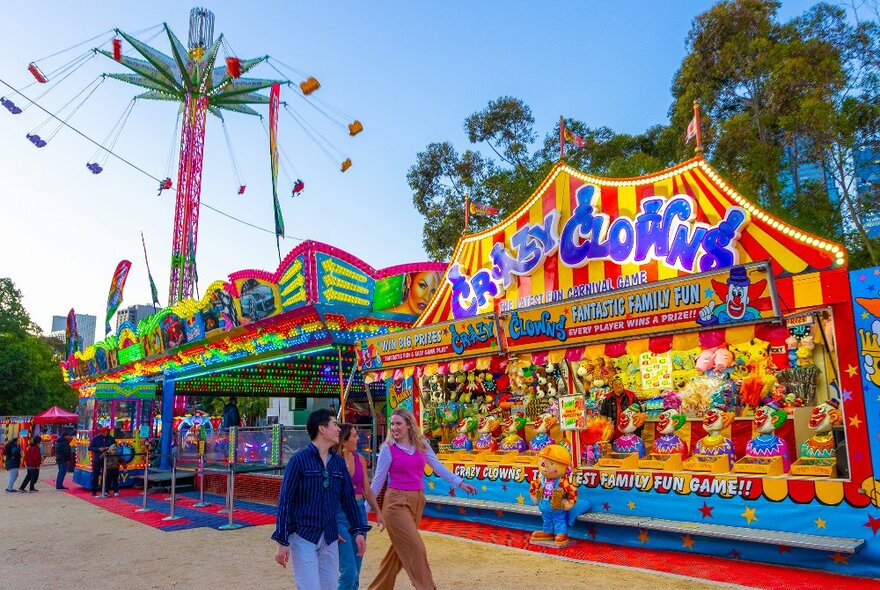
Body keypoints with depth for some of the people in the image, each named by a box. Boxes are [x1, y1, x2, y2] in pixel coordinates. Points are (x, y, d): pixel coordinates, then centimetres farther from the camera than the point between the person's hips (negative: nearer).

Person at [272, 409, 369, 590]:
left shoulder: (338, 462, 6)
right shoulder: (299, 460, -10)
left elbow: (348, 498, 11)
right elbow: (285, 501, -9)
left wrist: (359, 530, 7)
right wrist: (282, 542, -10)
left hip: (330, 538, 5)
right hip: (303, 536, -5)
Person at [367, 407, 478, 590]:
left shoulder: (421, 444, 5)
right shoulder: (388, 449, -8)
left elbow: (438, 467, 6)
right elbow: (378, 481, -2)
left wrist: (460, 483, -1)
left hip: (417, 501, 5)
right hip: (396, 502, -5)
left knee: (399, 550, 14)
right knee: (416, 549, -8)